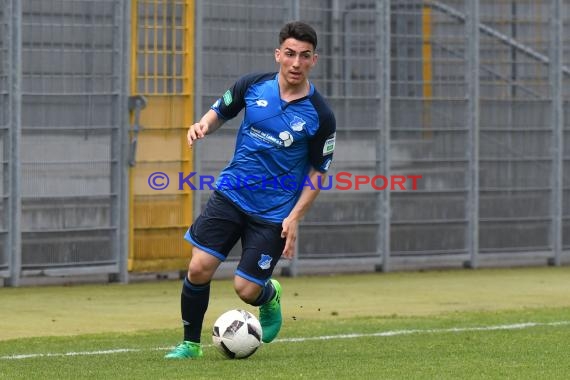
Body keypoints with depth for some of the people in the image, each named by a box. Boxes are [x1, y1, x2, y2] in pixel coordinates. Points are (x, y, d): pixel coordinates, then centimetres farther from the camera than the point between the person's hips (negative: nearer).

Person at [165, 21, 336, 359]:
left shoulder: (320, 116, -10)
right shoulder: (253, 86, -4)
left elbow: (318, 172, -2)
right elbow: (220, 111, 14)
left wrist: (294, 218, -10)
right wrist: (203, 126, -10)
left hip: (274, 213, -2)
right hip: (230, 195, 2)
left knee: (246, 290, -4)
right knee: (199, 269, -10)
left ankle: (271, 297, 34)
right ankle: (190, 343, 9)